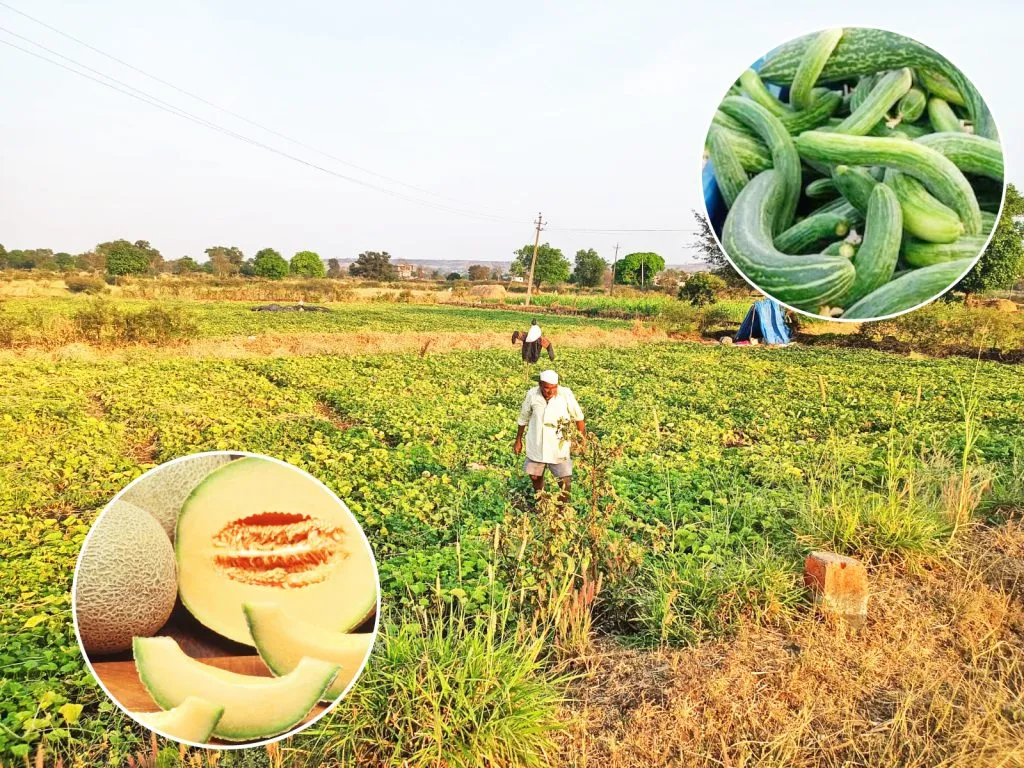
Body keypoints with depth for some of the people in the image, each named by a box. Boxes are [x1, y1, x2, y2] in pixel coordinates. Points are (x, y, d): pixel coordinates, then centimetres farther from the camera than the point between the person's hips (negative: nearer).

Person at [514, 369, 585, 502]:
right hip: (536, 445, 2)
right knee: (535, 476, 16)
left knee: (565, 480, -1)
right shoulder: (532, 395, -12)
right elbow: (524, 418, 4)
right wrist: (518, 440, 12)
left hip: (559, 446, -2)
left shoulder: (566, 394, -18)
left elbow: (578, 417, -4)